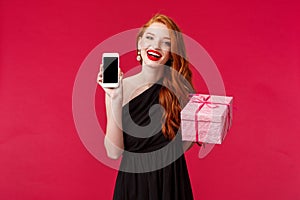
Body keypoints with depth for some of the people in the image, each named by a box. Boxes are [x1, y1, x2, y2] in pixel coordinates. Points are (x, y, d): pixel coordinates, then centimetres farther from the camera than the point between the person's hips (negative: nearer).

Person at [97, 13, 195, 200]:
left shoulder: (180, 88, -6)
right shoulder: (119, 88, -9)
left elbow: (184, 145, -1)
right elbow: (114, 152, -14)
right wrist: (115, 100, -21)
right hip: (133, 181, -1)